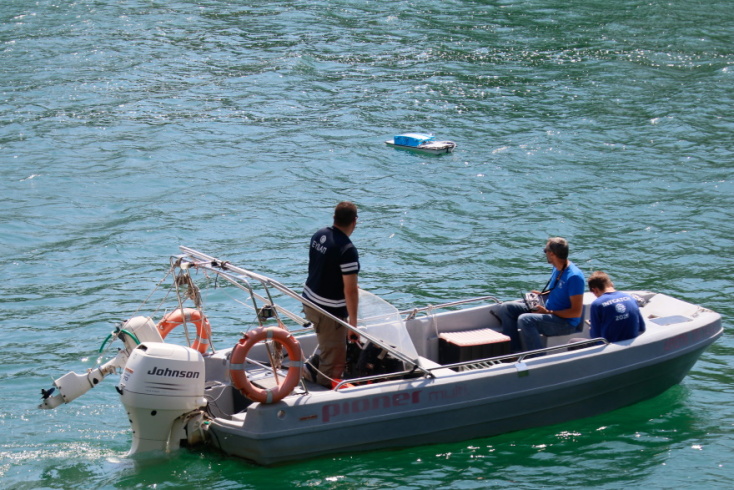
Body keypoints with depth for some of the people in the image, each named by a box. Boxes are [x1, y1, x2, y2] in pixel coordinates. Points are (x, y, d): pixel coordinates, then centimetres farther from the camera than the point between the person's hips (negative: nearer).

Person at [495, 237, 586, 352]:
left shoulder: (574, 276, -22)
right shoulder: (557, 268, 7)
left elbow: (576, 312, -22)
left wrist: (548, 312, -20)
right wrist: (541, 294, 5)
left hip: (566, 322, -10)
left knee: (525, 320, -34)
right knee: (506, 308, 2)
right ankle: (515, 352, -2)